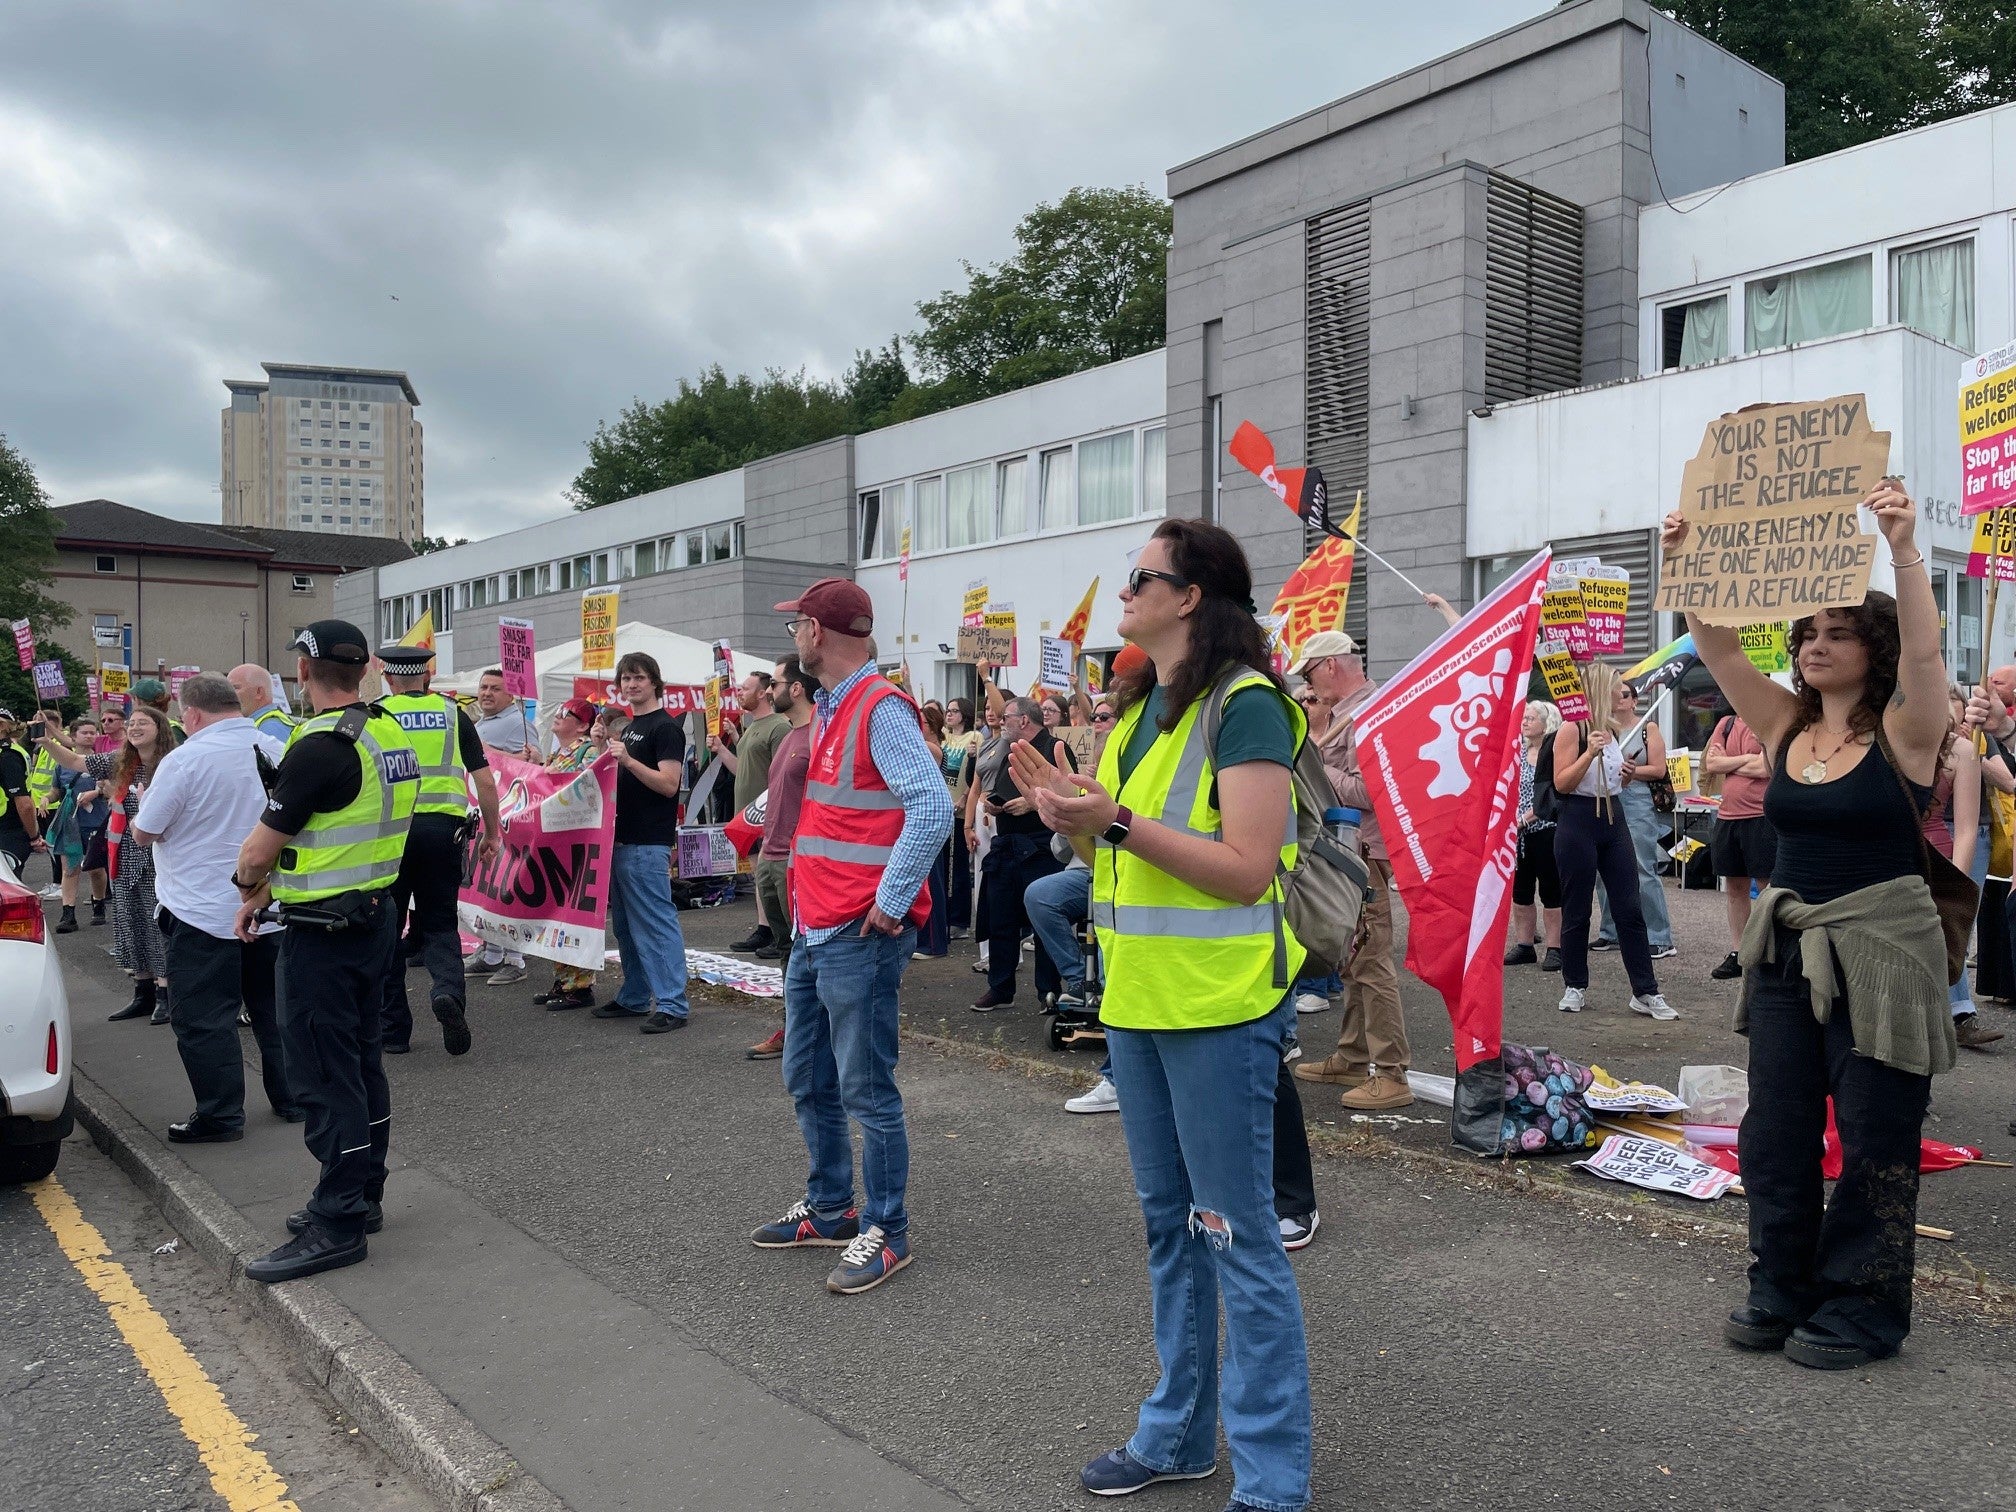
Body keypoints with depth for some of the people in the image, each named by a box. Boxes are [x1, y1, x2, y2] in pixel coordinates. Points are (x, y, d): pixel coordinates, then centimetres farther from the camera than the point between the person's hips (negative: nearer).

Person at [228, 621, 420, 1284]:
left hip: (325, 932, -9)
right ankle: (363, 1196, 28)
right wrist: (267, 889, 15)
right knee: (362, 1062, 17)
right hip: (377, 915, 9)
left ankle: (338, 1224, 4)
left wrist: (247, 883, 7)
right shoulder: (388, 734, 6)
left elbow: (258, 852, -16)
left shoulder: (321, 747, -21)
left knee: (325, 1077, -2)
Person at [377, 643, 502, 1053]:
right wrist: (493, 833, 13)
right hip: (442, 826, 1)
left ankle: (393, 1031, 15)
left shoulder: (375, 714, 5)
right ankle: (448, 989, -17)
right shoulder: (452, 712, 9)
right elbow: (485, 779, 5)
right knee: (439, 923, 12)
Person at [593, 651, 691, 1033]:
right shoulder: (629, 728, 19)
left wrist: (628, 760, -27)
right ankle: (634, 997, 23)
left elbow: (668, 784, -18)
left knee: (656, 924, -9)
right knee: (625, 926, 14)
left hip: (648, 844, -10)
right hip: (621, 839, 10)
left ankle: (672, 1005, -6)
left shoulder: (665, 728, -8)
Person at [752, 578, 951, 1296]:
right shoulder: (829, 710, 15)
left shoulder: (881, 709, -15)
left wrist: (891, 901, -21)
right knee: (808, 1081, 18)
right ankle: (829, 1208, 33)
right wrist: (807, 901, 17)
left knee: (866, 1091, -1)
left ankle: (886, 1231, 12)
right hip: (815, 932, 10)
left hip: (859, 938, -10)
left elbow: (932, 807, -25)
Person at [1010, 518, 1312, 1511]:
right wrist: (1069, 812, -2)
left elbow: (1247, 869, -20)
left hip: (1219, 1006, -9)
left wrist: (1116, 819, -24)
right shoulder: (1141, 706, 14)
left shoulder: (1245, 706, -13)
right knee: (1167, 1222, 17)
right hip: (1138, 1000, 9)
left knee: (1238, 1237, 0)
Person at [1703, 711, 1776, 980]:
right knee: (1735, 887, 13)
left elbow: (1765, 768, -17)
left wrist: (1726, 762, -4)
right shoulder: (1726, 723, 12)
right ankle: (1737, 954, 23)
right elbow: (1710, 764, 3)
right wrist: (1745, 759, -8)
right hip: (1727, 816, 6)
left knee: (1768, 886, -1)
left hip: (1761, 817, -6)